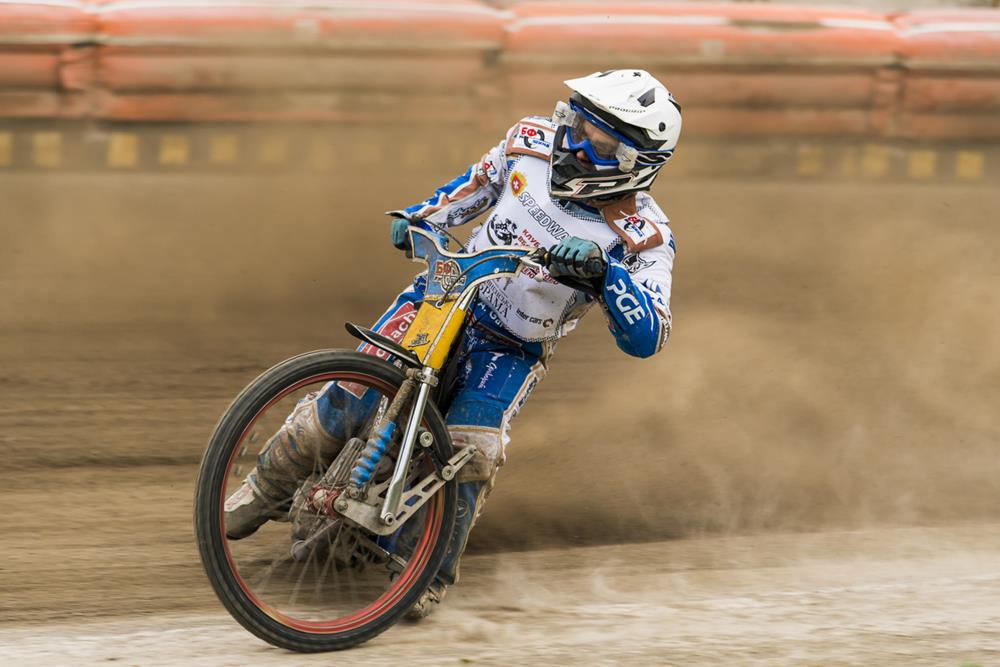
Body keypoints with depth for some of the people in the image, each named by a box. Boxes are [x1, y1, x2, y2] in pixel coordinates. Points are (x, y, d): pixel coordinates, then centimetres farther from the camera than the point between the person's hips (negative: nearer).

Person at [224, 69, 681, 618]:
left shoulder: (644, 238, -18)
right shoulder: (533, 141, -8)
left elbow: (646, 337, -28)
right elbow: (479, 183, 14)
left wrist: (602, 270, -42)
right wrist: (421, 217, -1)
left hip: (512, 347, -2)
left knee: (470, 454, -22)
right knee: (348, 398, -13)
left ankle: (432, 570, -1)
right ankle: (267, 487, 9)